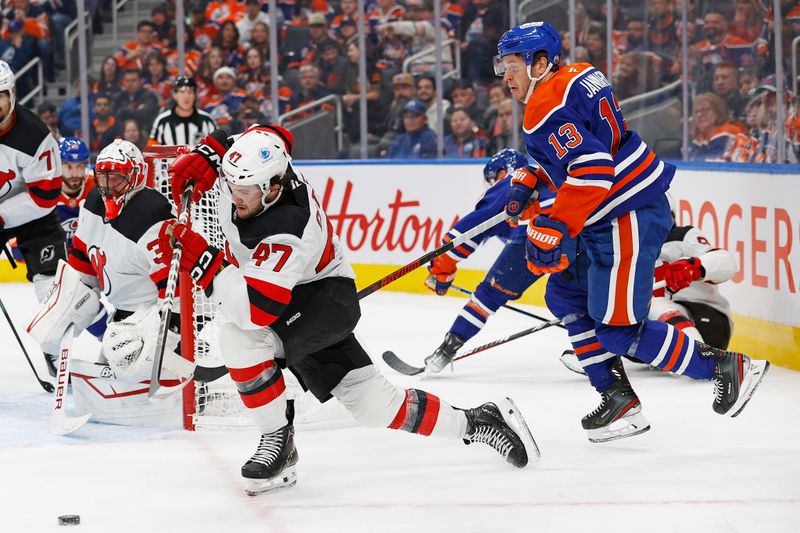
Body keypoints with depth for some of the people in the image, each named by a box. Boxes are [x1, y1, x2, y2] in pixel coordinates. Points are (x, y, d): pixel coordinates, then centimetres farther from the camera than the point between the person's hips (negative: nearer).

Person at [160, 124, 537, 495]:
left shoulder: (286, 233, -38)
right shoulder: (254, 175, -18)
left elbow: (257, 310, -45)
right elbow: (271, 136, 7)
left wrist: (204, 262, -48)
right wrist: (207, 156, -8)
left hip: (328, 300, -9)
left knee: (240, 336, -32)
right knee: (372, 406, 7)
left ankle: (277, 439, -14)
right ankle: (471, 424, 21)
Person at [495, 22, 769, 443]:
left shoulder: (546, 108, -18)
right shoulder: (576, 77, 12)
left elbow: (590, 169, -30)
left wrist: (554, 229, -30)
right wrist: (528, 182, 22)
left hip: (629, 218, -11)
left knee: (617, 327, -8)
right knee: (565, 295, 17)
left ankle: (726, 367, 1)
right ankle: (617, 399, 16)